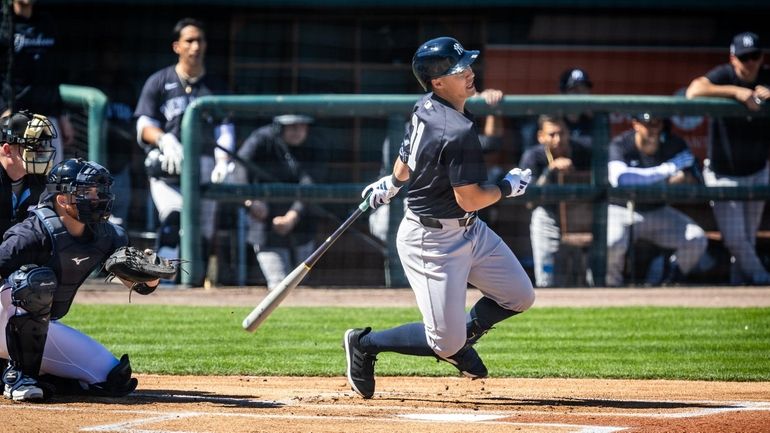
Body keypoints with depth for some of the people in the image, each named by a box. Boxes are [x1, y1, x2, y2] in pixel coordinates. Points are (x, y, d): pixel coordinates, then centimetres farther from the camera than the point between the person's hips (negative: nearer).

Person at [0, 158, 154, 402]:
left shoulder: (106, 236, -3)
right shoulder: (35, 233, -24)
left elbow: (144, 286, 1)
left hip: (46, 329, 6)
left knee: (115, 379, -4)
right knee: (37, 280, -36)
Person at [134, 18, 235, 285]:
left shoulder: (215, 88, 16)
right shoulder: (158, 82, 10)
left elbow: (224, 131, 8)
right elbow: (144, 127, 4)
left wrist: (223, 162, -10)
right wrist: (164, 140, -18)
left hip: (204, 167, 3)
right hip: (166, 167, -3)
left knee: (203, 231, -3)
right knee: (174, 216, -26)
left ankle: (196, 284, 4)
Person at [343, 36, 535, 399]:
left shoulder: (424, 108, 1)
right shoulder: (460, 132, -28)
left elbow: (406, 159, 18)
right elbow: (469, 199, -24)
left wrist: (390, 184, 38)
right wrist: (508, 187, -6)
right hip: (431, 243, -10)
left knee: (519, 297, 12)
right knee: (446, 343, -6)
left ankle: (458, 337, 31)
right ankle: (364, 344, 14)